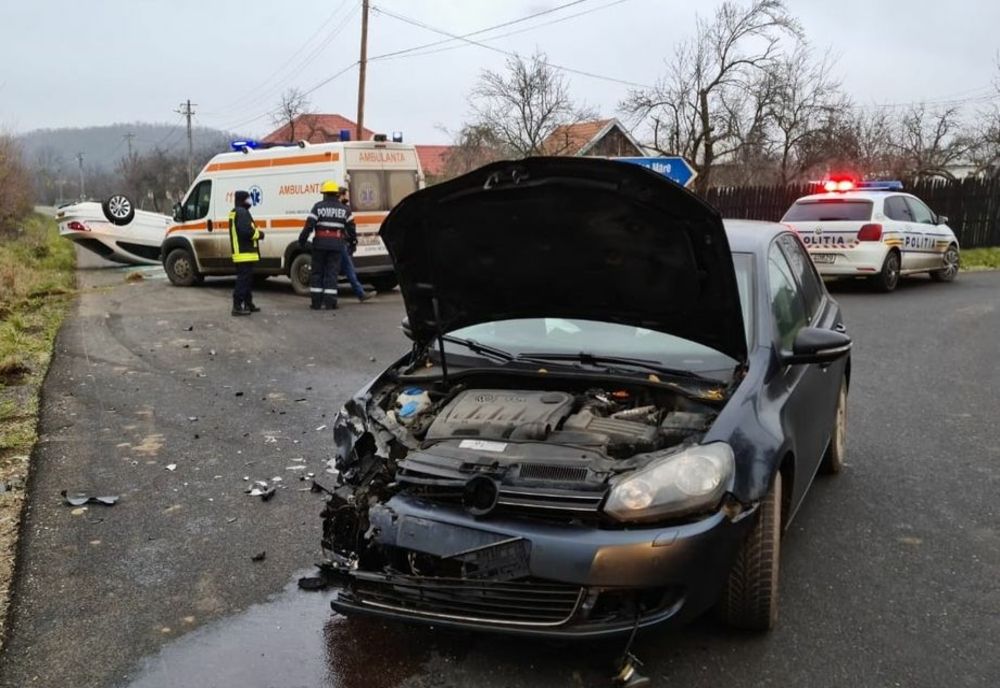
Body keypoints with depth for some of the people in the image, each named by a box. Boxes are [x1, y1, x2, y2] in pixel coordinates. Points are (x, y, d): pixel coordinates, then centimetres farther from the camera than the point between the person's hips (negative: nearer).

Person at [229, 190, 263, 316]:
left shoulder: (235, 212, 19)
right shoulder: (242, 212, -15)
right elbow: (246, 231, -25)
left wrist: (256, 233, 12)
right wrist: (259, 234, -9)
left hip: (240, 252, 11)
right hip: (245, 253, -11)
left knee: (247, 279, 17)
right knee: (243, 280, -10)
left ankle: (248, 304, 25)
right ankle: (237, 306, -12)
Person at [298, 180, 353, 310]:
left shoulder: (318, 207, -1)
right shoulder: (344, 209, 7)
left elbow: (309, 225, -6)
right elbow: (351, 228, 8)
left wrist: (302, 240, 1)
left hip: (320, 243, -1)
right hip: (336, 244, 1)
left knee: (317, 271, 8)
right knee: (332, 272, 3)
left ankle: (316, 302, 8)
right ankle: (330, 302, -2)